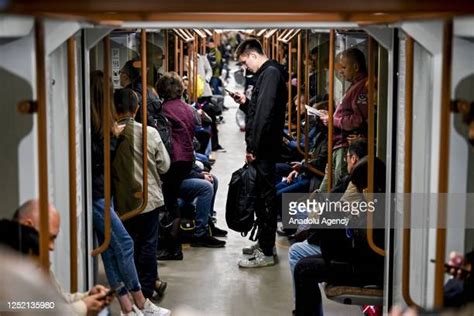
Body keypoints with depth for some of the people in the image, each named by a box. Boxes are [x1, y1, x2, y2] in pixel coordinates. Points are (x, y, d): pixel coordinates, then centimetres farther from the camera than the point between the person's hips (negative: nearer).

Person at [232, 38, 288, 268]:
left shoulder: (270, 73, -13)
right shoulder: (268, 73, 19)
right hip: (263, 148, 10)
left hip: (264, 148, -10)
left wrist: (253, 147, -22)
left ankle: (266, 253, -1)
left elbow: (265, 114, -22)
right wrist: (245, 103, 11)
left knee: (264, 197, -6)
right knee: (263, 196, 15)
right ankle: (264, 243, 25)